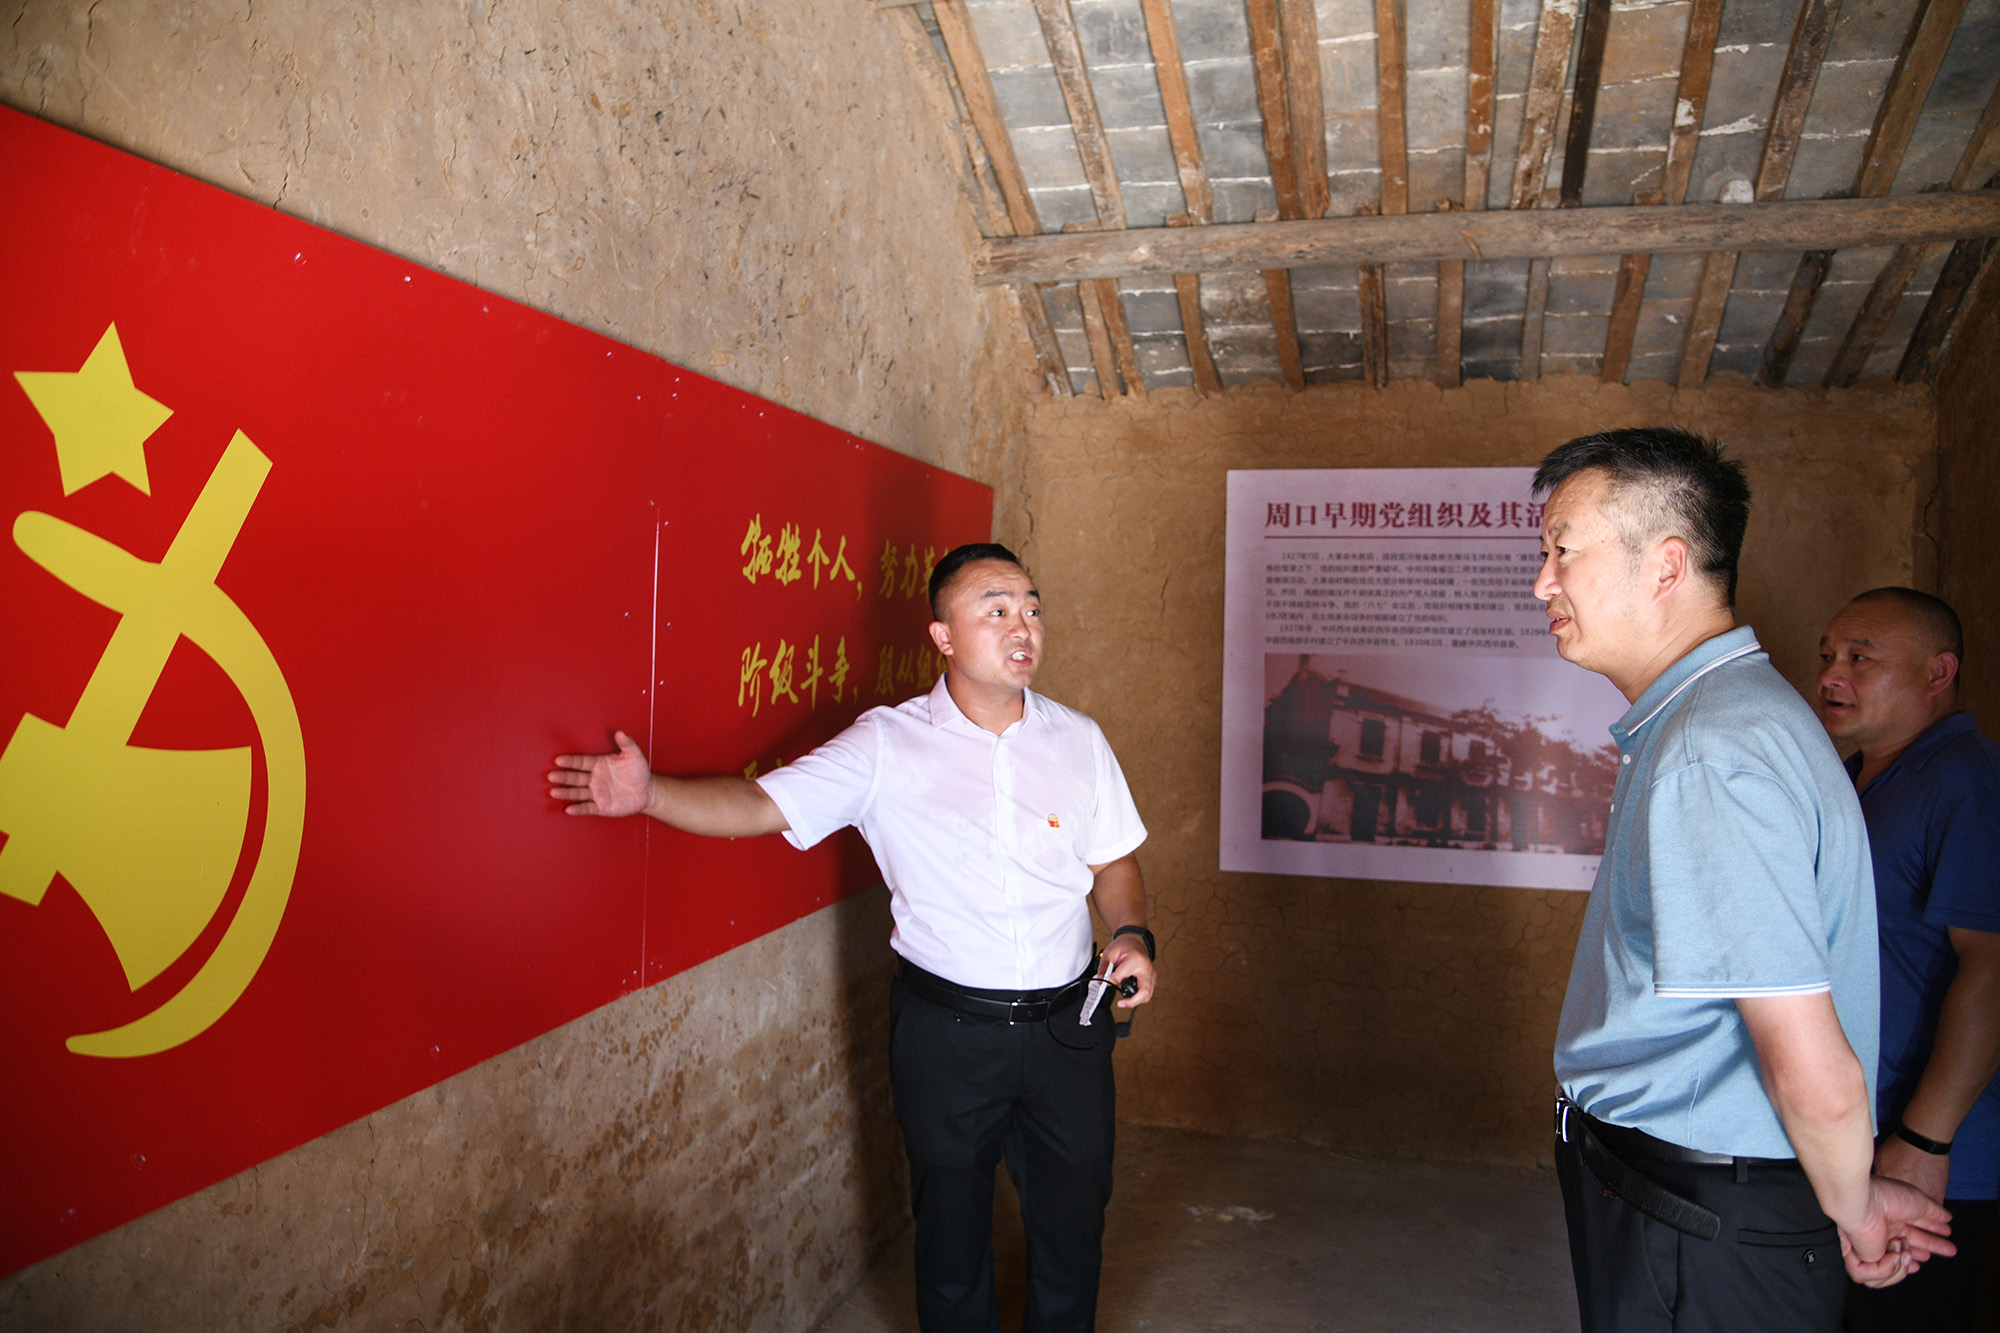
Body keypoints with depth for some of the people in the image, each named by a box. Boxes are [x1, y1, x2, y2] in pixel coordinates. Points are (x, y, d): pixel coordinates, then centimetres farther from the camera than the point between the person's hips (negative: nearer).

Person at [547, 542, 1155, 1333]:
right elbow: (761, 805, -15)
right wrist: (651, 794, -30)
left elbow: (1113, 859, 11)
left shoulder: (1077, 740, 0)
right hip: (945, 1027, -2)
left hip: (1064, 1024, 2)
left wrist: (1131, 934, -7)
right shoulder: (886, 746, -9)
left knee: (1073, 1221, 15)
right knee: (951, 1224, 16)